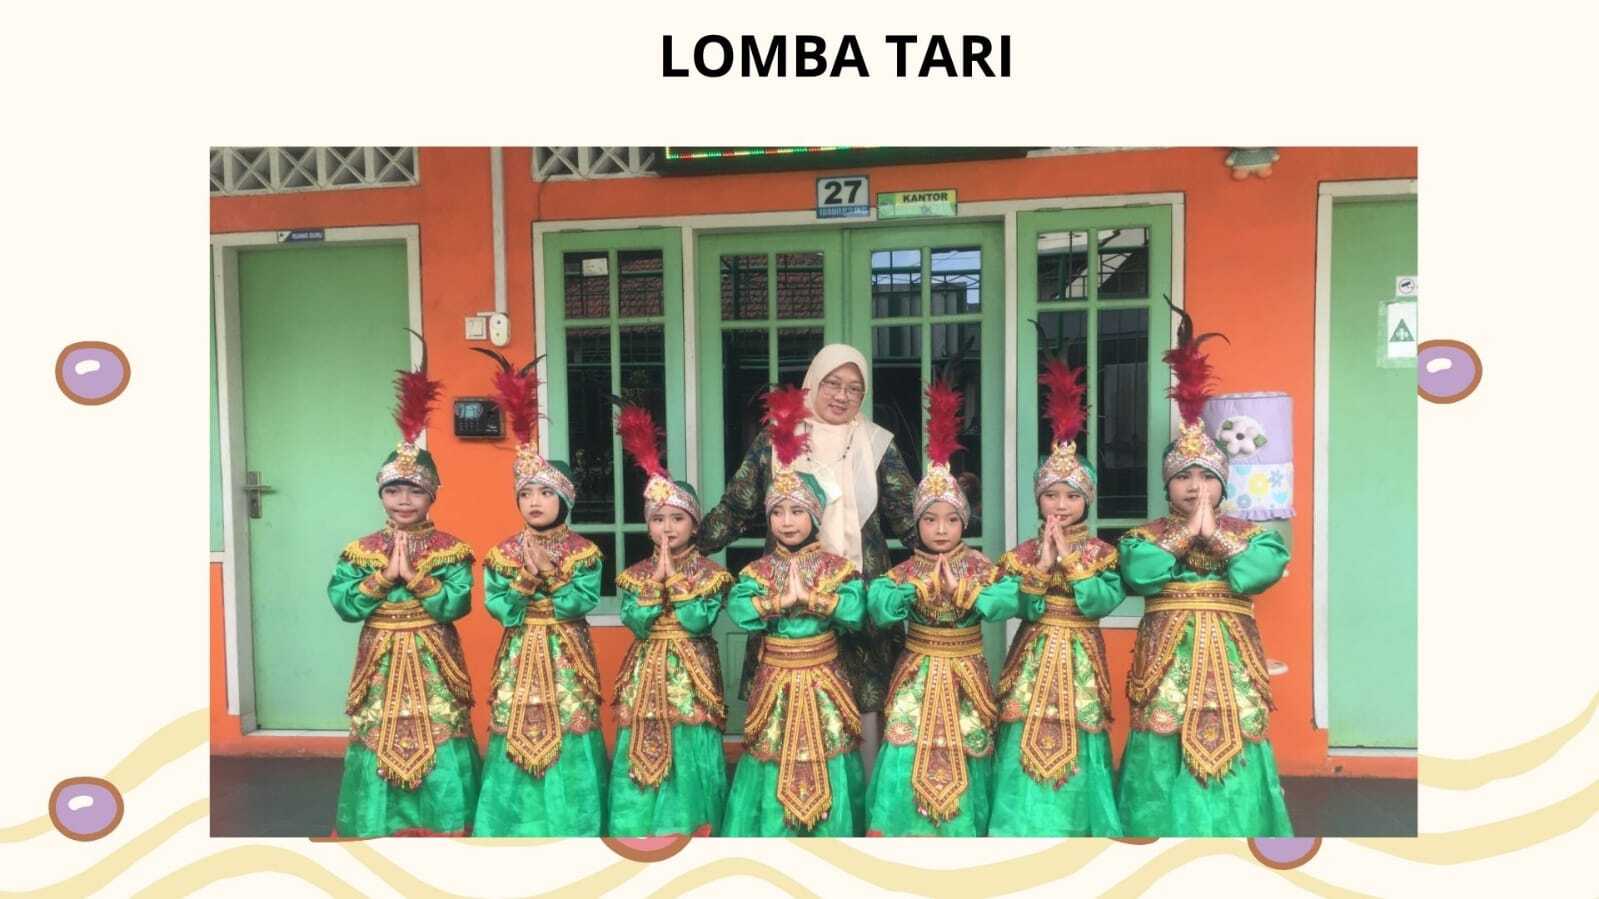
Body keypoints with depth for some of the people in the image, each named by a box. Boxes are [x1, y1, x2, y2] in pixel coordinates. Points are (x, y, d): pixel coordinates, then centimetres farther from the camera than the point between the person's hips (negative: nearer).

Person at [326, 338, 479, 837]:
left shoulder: (451, 549, -4)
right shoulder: (360, 550, 3)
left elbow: (456, 603, -14)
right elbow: (343, 603, -7)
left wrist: (412, 574, -19)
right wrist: (385, 575, -16)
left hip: (432, 662, -2)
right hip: (382, 661, 2)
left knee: (437, 744, 1)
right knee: (382, 743, 6)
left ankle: (438, 830, 13)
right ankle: (382, 832, 18)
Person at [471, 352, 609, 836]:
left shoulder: (583, 551, -4)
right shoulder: (502, 553, 0)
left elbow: (583, 602, -14)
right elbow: (497, 607, -8)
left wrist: (550, 575, -20)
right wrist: (524, 579, -20)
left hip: (565, 653, -1)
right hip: (521, 653, 2)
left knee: (567, 725, 1)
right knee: (518, 728, 4)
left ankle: (567, 829, 15)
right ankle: (520, 830, 17)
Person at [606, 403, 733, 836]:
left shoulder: (710, 573, -2)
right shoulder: (635, 574, 5)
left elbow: (698, 620, -15)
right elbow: (635, 622, -8)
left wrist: (673, 579, -14)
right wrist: (656, 580, -16)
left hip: (690, 673, -2)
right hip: (647, 673, 3)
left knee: (689, 751, 0)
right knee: (644, 750, 3)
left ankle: (689, 832, 10)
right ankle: (643, 836, 14)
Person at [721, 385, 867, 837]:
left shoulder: (836, 566, -4)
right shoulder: (758, 569, 0)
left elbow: (854, 611, -18)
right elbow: (737, 610, -16)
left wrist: (809, 596, -21)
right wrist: (783, 600, -21)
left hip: (821, 680, -1)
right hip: (776, 681, 1)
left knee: (825, 763, 7)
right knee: (775, 761, 6)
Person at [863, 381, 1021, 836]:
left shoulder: (980, 567, -4)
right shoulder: (905, 570, -4)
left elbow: (1011, 599, -20)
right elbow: (878, 607, -19)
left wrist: (961, 592, -26)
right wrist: (920, 587, -28)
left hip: (964, 672, 0)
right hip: (919, 672, 0)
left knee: (962, 753, 9)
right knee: (910, 753, -2)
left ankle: (962, 831, 23)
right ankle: (909, 832, 11)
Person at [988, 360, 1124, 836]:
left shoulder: (1101, 553, 1)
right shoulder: (1021, 554, 2)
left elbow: (1102, 603, -14)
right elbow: (1018, 608, -10)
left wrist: (1070, 558, -14)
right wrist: (1042, 564, -16)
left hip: (1079, 660, 0)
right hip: (1034, 658, 1)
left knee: (1076, 743, 2)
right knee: (1028, 744, -1)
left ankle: (1077, 834, 16)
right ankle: (1027, 847, 10)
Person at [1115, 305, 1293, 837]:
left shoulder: (1249, 533, 8)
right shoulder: (1145, 536, 6)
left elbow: (1258, 572, -13)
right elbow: (1139, 573, -15)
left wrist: (1214, 534, -10)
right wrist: (1185, 532, -11)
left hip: (1228, 655, 1)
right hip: (1167, 658, -1)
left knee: (1230, 758, 2)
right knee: (1166, 764, 1)